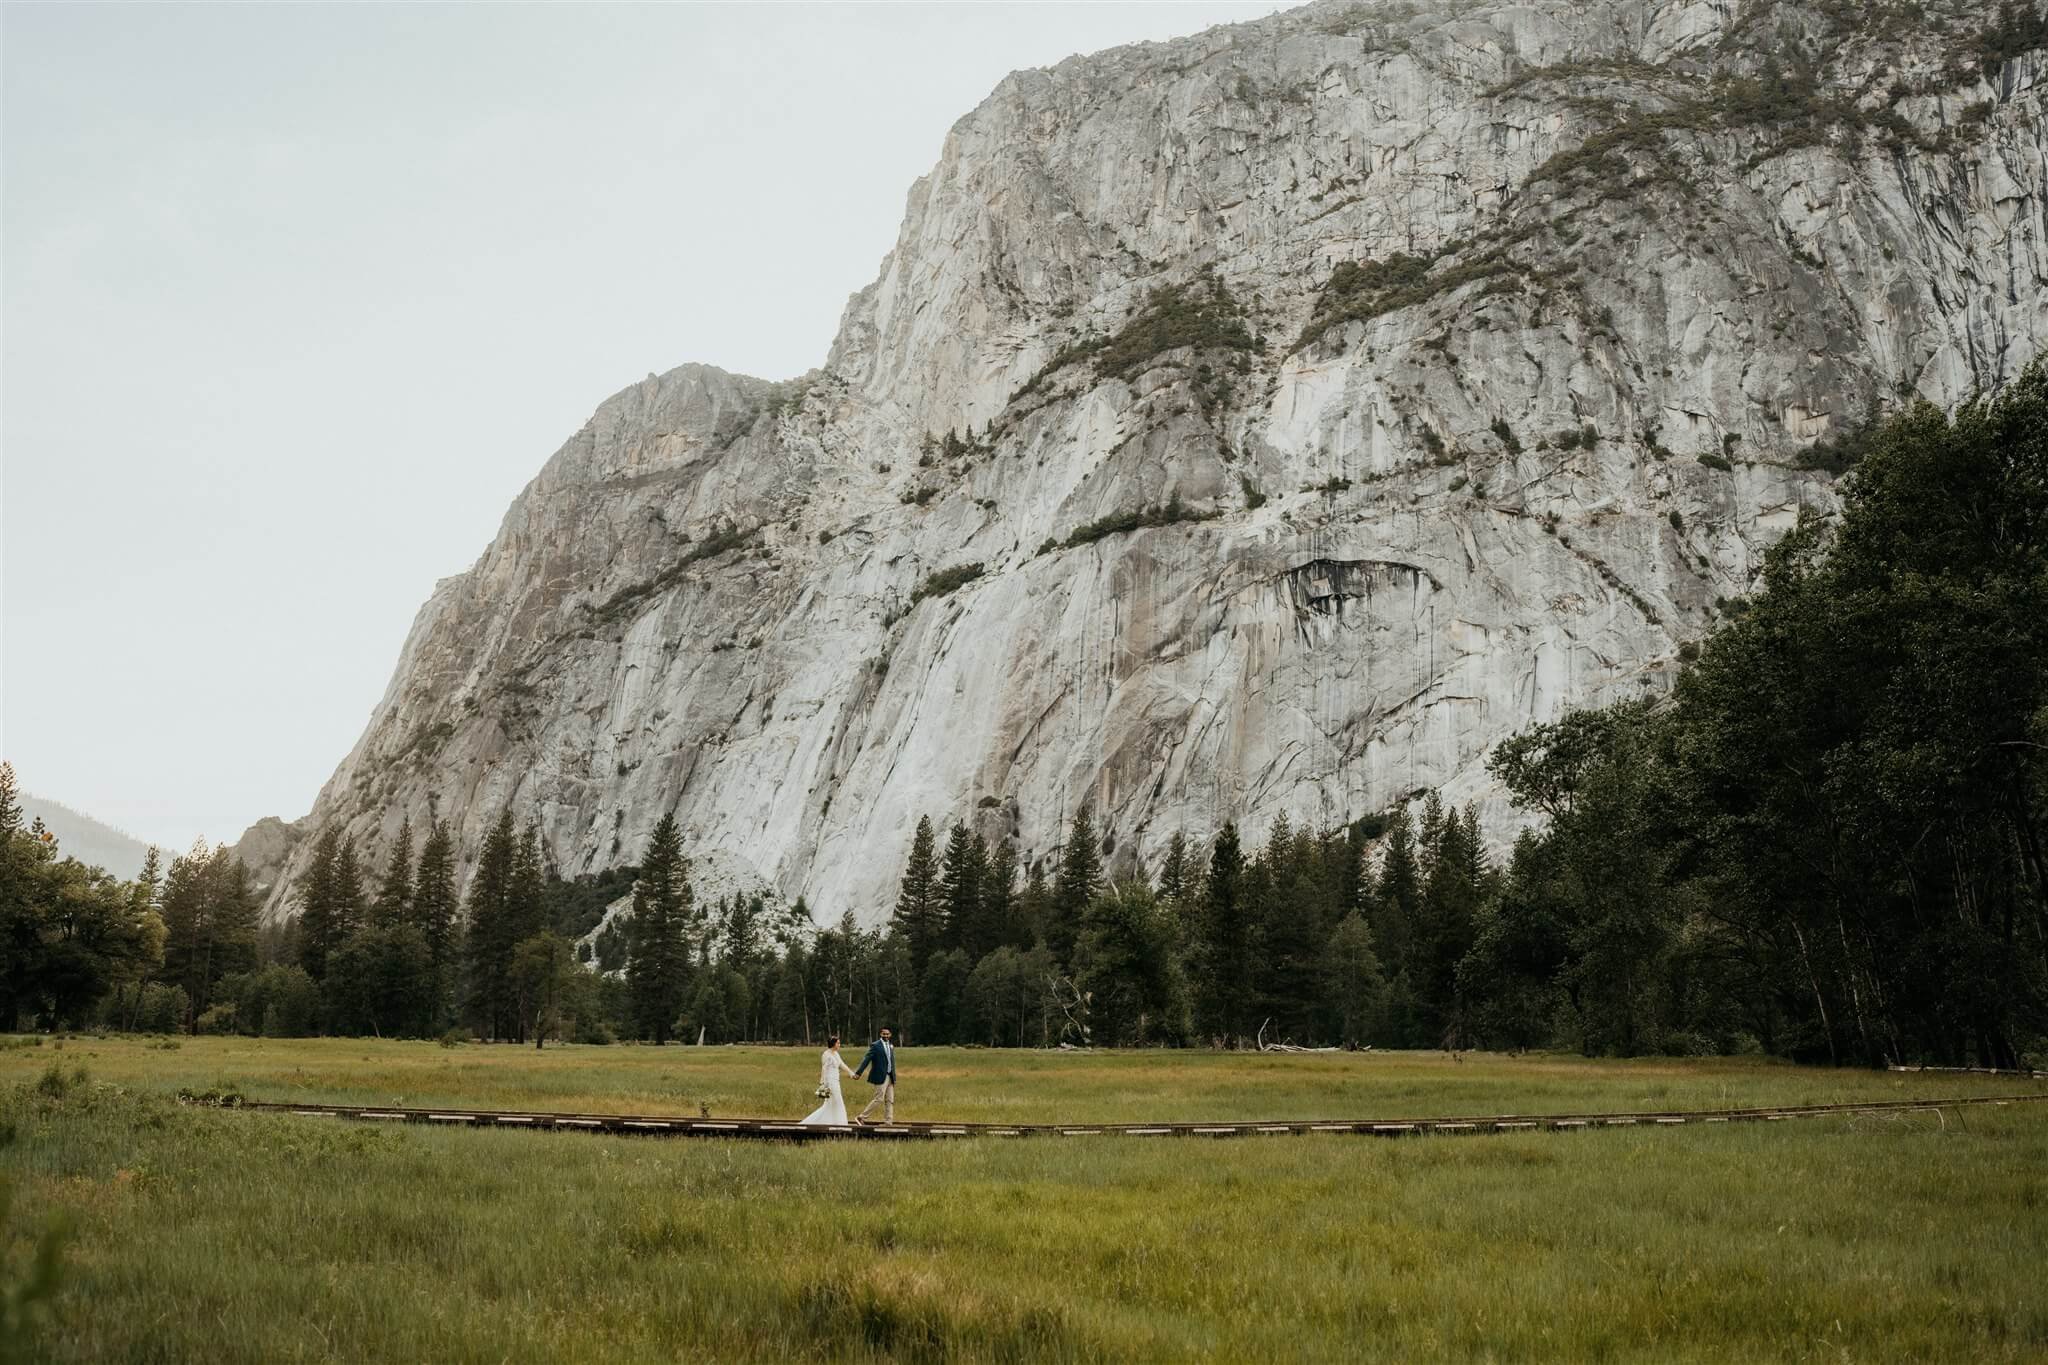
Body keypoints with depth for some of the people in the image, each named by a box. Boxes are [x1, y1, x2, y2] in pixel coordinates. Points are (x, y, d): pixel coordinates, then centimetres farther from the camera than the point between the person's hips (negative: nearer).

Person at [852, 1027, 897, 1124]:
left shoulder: (891, 1046, 13)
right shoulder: (876, 1045, -9)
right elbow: (866, 1059, -14)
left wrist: (894, 1077, 19)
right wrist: (858, 1072, -21)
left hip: (889, 1077, 7)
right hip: (880, 1076, -7)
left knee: (890, 1101, 4)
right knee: (879, 1099, -8)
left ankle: (888, 1122, 6)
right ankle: (861, 1117, 4)